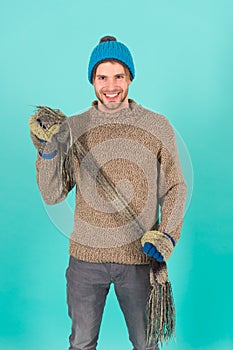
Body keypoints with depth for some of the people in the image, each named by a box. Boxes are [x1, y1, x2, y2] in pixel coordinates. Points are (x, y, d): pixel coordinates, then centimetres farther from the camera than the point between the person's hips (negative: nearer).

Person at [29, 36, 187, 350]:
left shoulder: (158, 127, -3)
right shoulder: (71, 128, -2)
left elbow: (175, 187, 4)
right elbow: (53, 196, -3)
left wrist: (167, 235, -9)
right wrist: (48, 151, -18)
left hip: (139, 257, 0)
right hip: (86, 257, 1)